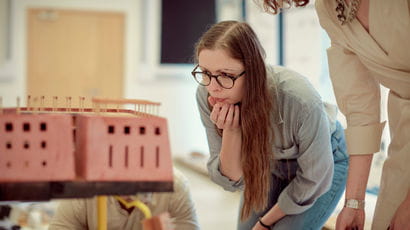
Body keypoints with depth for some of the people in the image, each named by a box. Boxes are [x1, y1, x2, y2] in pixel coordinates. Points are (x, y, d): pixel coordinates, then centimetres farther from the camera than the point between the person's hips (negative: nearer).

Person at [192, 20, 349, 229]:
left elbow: (313, 178, -21)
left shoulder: (302, 102, -39)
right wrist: (230, 132, -39)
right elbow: (231, 180, -20)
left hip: (324, 159, -3)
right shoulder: (207, 96, -27)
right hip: (269, 164, 4)